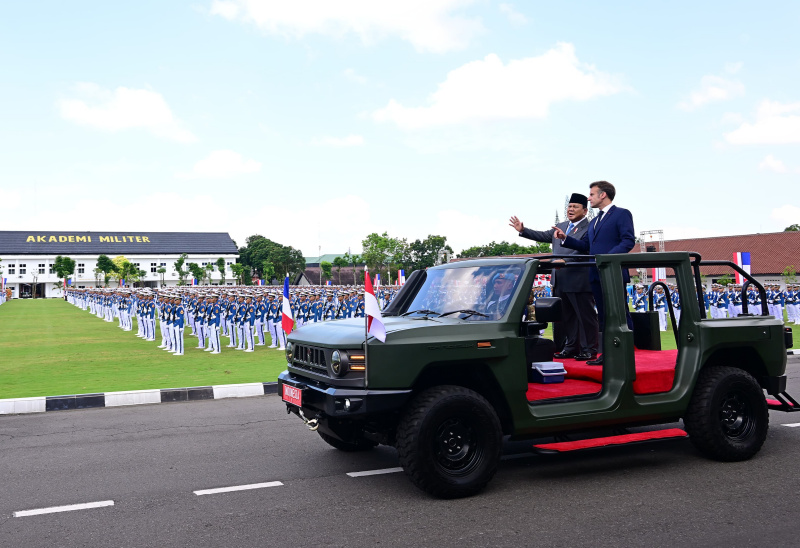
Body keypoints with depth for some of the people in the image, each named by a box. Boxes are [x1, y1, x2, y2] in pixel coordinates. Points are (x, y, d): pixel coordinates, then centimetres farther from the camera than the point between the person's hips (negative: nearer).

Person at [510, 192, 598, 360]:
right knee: (568, 316, 16)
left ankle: (589, 350, 8)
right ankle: (571, 348, 25)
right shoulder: (560, 226, 17)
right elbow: (544, 236, 19)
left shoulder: (589, 228, -11)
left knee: (586, 316, 1)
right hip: (561, 282, 8)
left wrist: (564, 261, -30)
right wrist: (523, 230, 13)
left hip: (580, 281, -8)